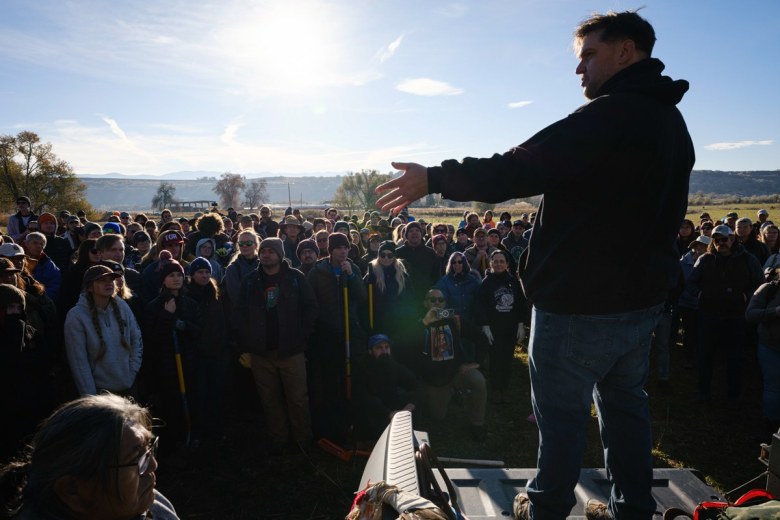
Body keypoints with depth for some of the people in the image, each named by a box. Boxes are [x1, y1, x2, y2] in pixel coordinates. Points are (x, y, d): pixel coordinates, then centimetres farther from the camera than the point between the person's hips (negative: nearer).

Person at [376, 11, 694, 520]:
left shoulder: (608, 116, -20)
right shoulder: (671, 121, 12)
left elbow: (516, 170, -25)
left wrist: (434, 178, -18)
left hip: (580, 305, -9)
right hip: (643, 299, 9)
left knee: (561, 411, 8)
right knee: (625, 401, 21)